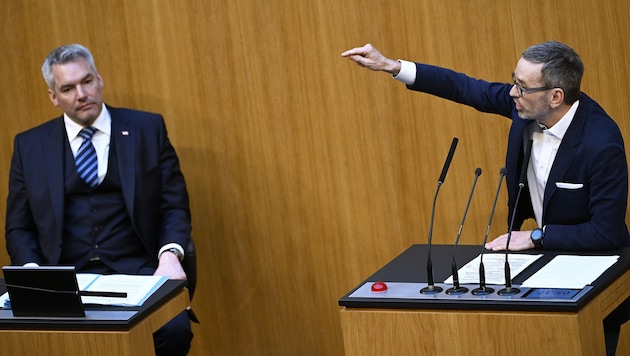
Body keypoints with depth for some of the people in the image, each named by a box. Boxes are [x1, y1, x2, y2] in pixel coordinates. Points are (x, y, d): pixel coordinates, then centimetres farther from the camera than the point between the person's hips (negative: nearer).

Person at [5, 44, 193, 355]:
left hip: (136, 272, 0)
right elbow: (19, 228, 13)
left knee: (173, 330, -31)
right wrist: (33, 272, -7)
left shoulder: (147, 129, 10)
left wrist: (170, 255, -11)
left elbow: (174, 206, 9)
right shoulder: (30, 145, 12)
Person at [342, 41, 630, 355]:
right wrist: (391, 66, 4)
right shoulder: (528, 105, -11)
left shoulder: (602, 143, -30)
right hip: (542, 259, 6)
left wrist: (535, 237, -21)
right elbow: (468, 89, 4)